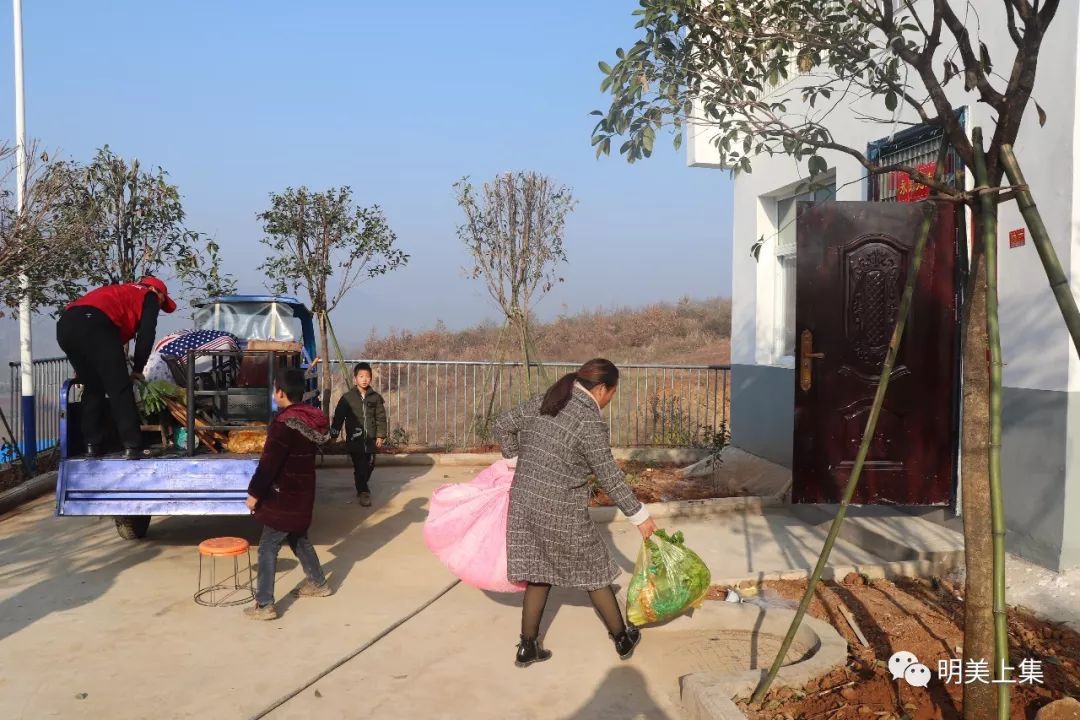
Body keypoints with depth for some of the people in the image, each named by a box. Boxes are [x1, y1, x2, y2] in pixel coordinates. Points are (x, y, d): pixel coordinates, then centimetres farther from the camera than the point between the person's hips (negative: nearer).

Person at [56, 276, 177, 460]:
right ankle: (132, 447, -3)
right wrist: (138, 368, 14)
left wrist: (82, 367, 36)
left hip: (65, 325, 7)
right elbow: (146, 334, 7)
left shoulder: (118, 292, 40)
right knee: (120, 389, -1)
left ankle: (93, 445, 18)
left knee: (92, 388, 20)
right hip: (95, 325, -7)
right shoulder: (150, 296, 21)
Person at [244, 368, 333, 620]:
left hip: (284, 497, -9)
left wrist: (255, 492, -12)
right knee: (298, 538, 25)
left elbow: (269, 463, -21)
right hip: (302, 494, 9)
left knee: (268, 548, 0)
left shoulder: (285, 423, -22)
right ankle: (318, 583, 36)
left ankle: (264, 605, 3)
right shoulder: (310, 419, 5)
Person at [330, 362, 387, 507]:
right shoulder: (347, 398, -3)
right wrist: (334, 434, -2)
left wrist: (380, 436, -2)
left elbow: (381, 418, 3)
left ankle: (361, 487, 37)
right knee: (359, 467, -3)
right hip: (355, 440, -3)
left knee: (369, 466, 14)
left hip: (371, 439, 3)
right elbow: (338, 417, 0)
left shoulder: (376, 397, 2)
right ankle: (363, 492, 9)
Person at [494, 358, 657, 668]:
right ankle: (623, 639, 30)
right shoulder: (590, 421, -15)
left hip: (524, 502, 6)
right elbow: (609, 477, -12)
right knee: (593, 572, 13)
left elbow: (502, 425, 12)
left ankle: (527, 647, 25)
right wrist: (639, 516, -3)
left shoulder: (543, 402, 5)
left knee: (539, 573, 19)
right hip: (561, 512, -6)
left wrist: (517, 460, 24)